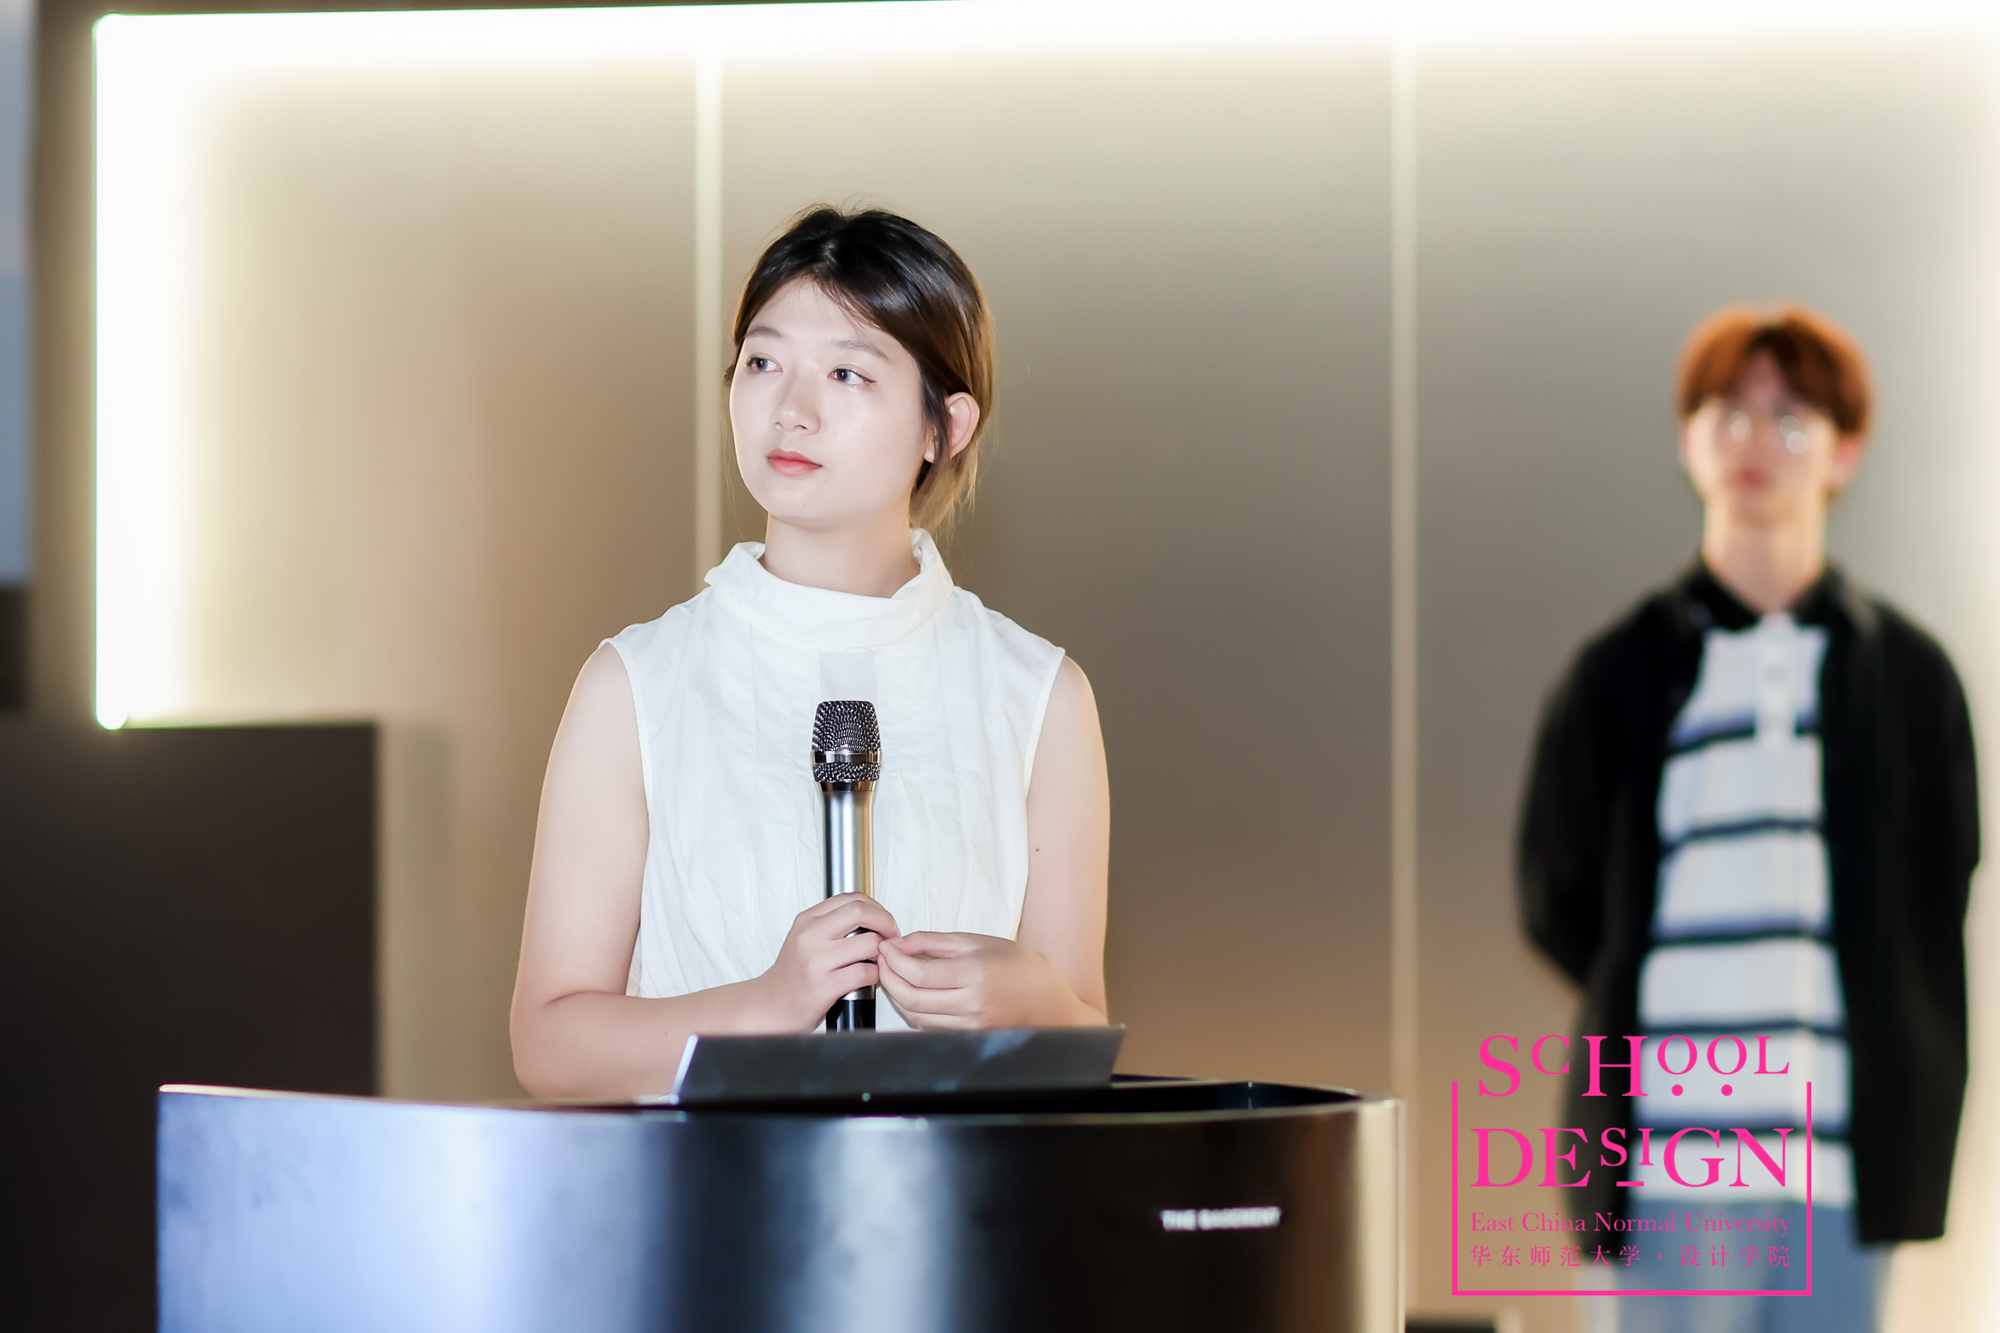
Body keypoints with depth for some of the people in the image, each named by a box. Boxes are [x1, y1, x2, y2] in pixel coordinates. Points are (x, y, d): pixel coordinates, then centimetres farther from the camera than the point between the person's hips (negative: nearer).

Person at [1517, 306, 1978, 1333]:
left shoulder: (1906, 675, 9)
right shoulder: (1624, 675, 5)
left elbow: (1938, 905, 9)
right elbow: (1557, 901, 9)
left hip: (1841, 1161, 1)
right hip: (1669, 1158, -1)